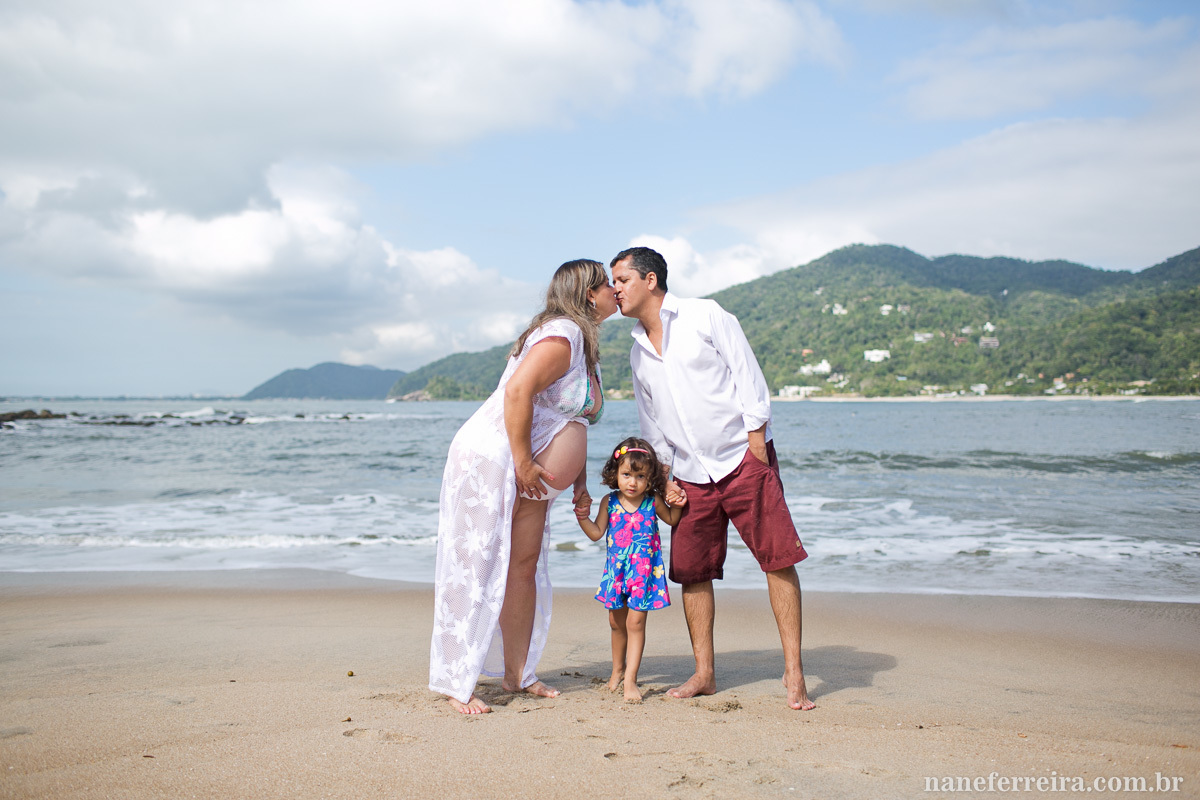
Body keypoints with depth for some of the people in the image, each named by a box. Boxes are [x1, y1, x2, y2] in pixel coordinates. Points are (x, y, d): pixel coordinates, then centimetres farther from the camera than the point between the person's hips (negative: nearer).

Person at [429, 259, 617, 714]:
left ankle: (517, 674, 19)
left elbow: (572, 421, 25)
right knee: (477, 571, -7)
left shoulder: (585, 345, 18)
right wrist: (525, 464, -24)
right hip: (491, 459, -10)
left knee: (525, 567, 9)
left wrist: (579, 482, 19)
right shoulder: (561, 334, -15)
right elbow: (517, 391, -28)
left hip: (530, 478, 10)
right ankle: (456, 685, -2)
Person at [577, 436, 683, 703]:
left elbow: (672, 520, 13)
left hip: (644, 571, -3)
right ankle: (618, 670, 35)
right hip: (616, 570, 3)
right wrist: (581, 516, -12)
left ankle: (630, 678, -3)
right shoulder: (610, 502, -3)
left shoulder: (653, 501, -6)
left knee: (635, 622, -6)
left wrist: (677, 503, -7)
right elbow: (597, 533, 1)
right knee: (616, 622, 15)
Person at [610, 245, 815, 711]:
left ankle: (793, 674, -2)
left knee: (779, 560, -8)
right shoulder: (637, 352, 14)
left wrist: (756, 435, -12)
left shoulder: (705, 316, -3)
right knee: (690, 571, 3)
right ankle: (704, 674, 15)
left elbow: (747, 373, -6)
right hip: (692, 475, 6)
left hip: (743, 459, -5)